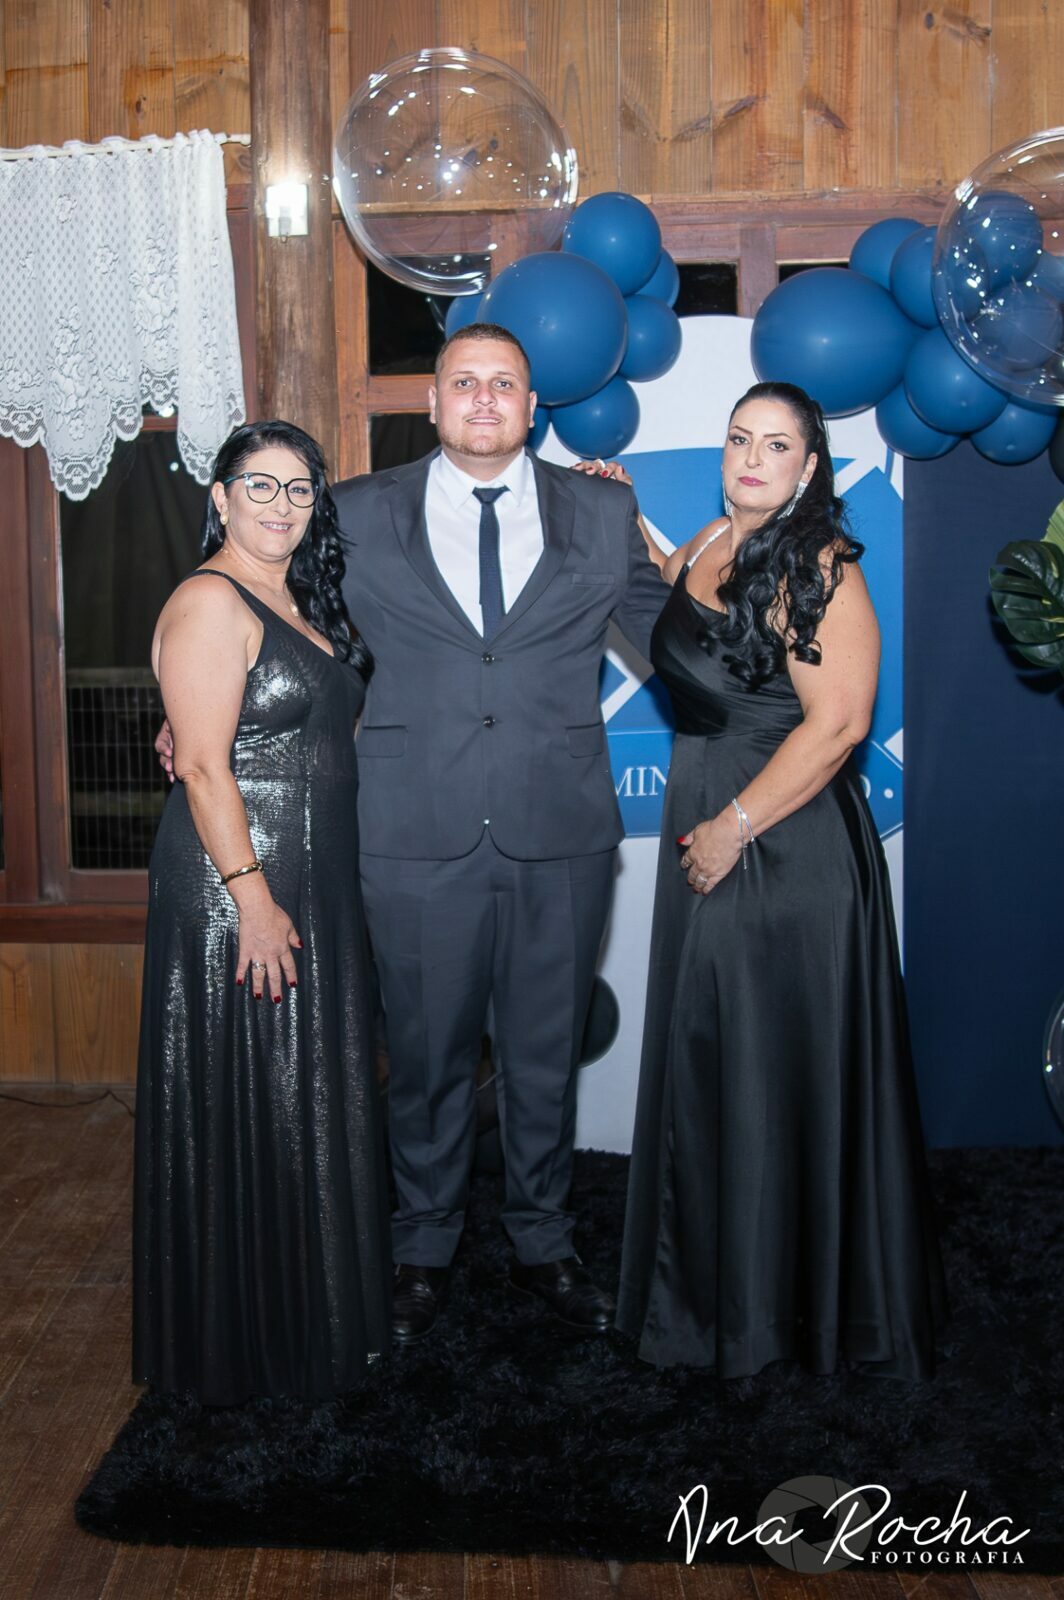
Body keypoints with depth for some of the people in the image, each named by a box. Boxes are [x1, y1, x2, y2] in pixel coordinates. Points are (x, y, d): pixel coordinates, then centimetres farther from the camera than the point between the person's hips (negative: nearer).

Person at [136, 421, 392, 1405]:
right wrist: (253, 898, -23)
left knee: (314, 1094, 18)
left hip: (316, 882, 9)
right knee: (244, 1107, 2)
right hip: (237, 888, -9)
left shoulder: (303, 602, 14)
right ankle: (244, 1337, 19)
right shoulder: (210, 602, -13)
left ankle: (317, 1308, 35)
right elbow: (203, 766, -19)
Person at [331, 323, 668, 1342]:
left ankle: (543, 1247, 33)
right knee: (426, 1057, 11)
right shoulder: (357, 516, 6)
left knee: (546, 1056, 13)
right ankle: (423, 1251, 32)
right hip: (418, 838, -1)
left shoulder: (602, 514, 8)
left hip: (561, 837, 1)